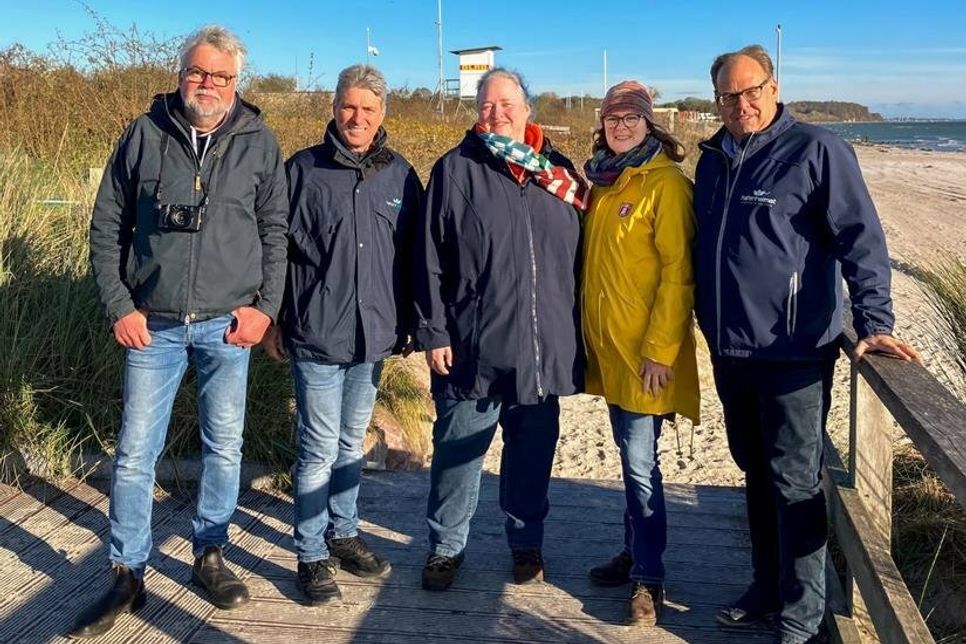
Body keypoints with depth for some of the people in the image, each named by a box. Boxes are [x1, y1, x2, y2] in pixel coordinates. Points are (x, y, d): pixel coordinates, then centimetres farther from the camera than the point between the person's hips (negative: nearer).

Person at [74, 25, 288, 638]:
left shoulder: (259, 142, 1)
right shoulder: (144, 135, 1)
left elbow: (275, 231, 6)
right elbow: (107, 228, 5)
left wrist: (266, 306, -3)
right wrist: (120, 307, -2)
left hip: (228, 323, 0)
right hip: (153, 324, 0)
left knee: (225, 445, 9)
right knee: (136, 451, 3)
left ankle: (210, 555, 28)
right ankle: (128, 575, 18)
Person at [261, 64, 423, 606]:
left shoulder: (400, 174, 5)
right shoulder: (303, 170, -4)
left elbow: (413, 255, 10)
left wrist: (408, 322, 10)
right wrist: (272, 320, -2)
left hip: (373, 336, 4)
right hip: (316, 336, -3)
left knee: (351, 442, 17)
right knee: (320, 449, 1)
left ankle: (344, 534, 32)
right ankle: (312, 555, 15)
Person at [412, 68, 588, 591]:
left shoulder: (557, 170, 10)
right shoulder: (456, 169, 0)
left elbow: (579, 252, 14)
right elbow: (429, 260, -2)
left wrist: (576, 331, 12)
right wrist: (433, 332, -7)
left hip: (546, 347, 3)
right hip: (473, 346, -3)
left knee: (533, 450, 13)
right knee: (458, 450, 6)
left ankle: (527, 542, 31)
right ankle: (446, 545, 24)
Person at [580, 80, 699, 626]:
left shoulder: (667, 184, -11)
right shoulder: (603, 182, 13)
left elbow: (678, 272, -16)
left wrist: (660, 349, -19)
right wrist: (589, 332, 15)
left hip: (644, 352, -7)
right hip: (607, 346, 7)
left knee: (640, 463, -4)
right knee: (631, 456, 16)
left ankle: (649, 579, 7)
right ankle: (636, 551, 29)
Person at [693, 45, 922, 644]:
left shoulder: (817, 150, -7)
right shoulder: (713, 159, 11)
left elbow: (862, 240, -13)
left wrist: (874, 321, -22)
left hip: (793, 352, -6)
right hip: (730, 349, 6)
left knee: (795, 482, 0)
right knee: (757, 474, 17)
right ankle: (767, 587, 32)